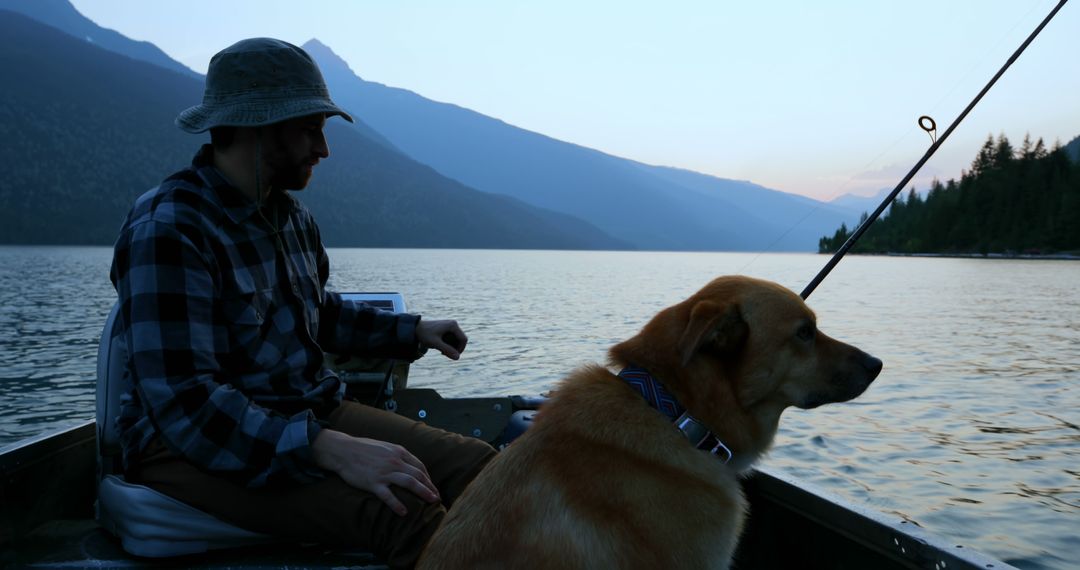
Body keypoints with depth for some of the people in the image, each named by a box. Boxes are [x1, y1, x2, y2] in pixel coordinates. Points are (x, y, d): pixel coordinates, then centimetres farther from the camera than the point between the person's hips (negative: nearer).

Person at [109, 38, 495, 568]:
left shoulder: (292, 216, 7)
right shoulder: (168, 230, -18)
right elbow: (185, 404, -26)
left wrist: (411, 330, 14)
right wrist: (329, 449, -35)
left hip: (310, 413, 8)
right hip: (193, 442, -7)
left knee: (477, 465, -12)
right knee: (407, 514, -31)